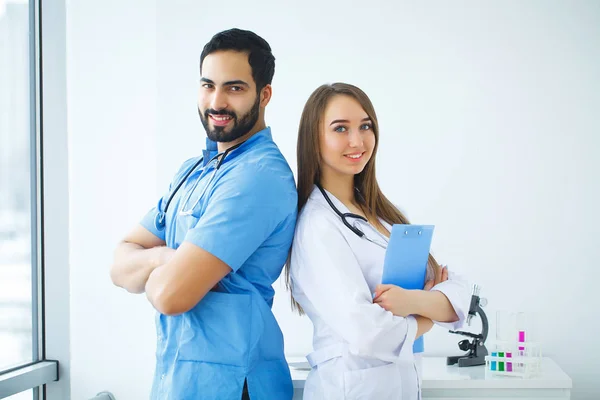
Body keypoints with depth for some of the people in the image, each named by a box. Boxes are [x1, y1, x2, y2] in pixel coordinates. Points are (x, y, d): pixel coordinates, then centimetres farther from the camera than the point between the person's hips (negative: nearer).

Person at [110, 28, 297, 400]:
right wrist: (162, 259, -16)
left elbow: (171, 294, -25)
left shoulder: (259, 175, -20)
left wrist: (149, 268, -3)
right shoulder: (193, 171, 10)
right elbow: (121, 265, 4)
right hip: (175, 369, 8)